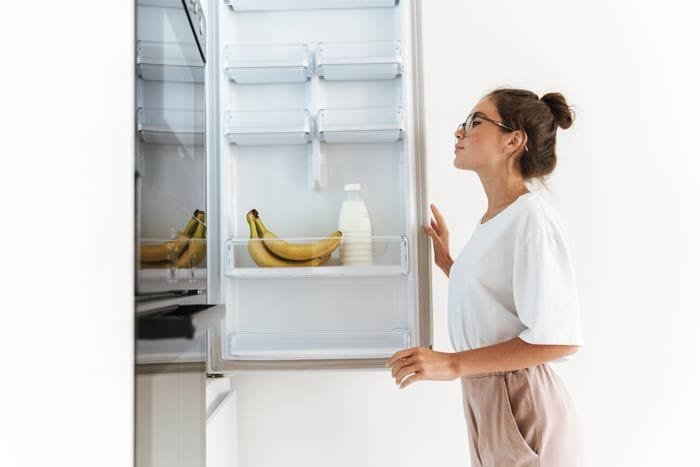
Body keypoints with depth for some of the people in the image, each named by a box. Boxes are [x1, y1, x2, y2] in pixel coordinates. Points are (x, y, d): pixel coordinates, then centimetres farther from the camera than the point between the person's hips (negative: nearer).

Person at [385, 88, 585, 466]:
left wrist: (453, 364, -24)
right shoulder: (492, 219, 6)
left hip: (522, 405, -8)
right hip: (484, 398, 8)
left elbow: (558, 338, -23)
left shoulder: (531, 216, -19)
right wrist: (447, 262, 8)